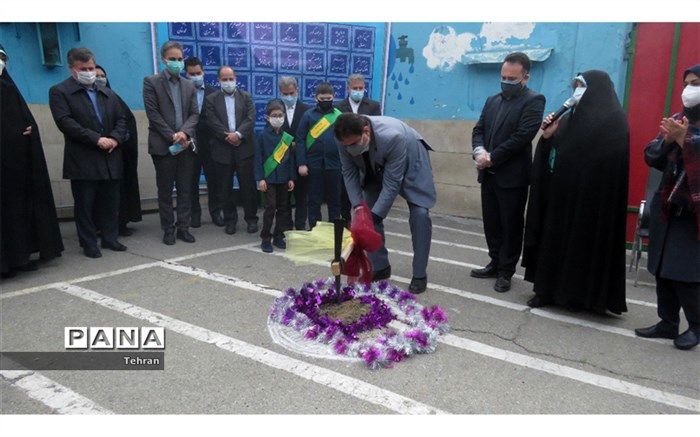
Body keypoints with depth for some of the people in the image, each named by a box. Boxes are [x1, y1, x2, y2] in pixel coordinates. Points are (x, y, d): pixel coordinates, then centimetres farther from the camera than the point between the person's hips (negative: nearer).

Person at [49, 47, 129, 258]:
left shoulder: (107, 93, 18)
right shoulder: (59, 92, 1)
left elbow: (121, 119, 13)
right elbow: (66, 122, -10)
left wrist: (115, 138, -7)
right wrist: (96, 139, -17)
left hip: (111, 159, 5)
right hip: (83, 160, -4)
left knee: (110, 203, 9)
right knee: (85, 205, 2)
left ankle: (110, 238, 20)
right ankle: (89, 244, 11)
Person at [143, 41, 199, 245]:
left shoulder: (189, 86, 14)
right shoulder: (151, 82, 0)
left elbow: (194, 114, 6)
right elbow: (153, 113, -7)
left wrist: (184, 133, -12)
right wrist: (172, 136, -14)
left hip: (185, 145, 4)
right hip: (163, 145, -4)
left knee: (185, 190, 6)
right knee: (165, 191, 4)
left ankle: (183, 227, 15)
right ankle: (168, 230, 13)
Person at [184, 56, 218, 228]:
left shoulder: (213, 92, 3)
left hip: (210, 144, 0)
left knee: (213, 180, 6)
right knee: (192, 181, 8)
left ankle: (215, 212, 17)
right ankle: (195, 213, 19)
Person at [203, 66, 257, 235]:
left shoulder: (246, 96, 10)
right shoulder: (211, 99, 7)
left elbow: (250, 118, -3)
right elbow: (212, 122, -4)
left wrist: (238, 134, -16)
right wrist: (228, 136, -13)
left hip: (244, 148, 0)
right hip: (222, 150, 0)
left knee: (248, 185, 3)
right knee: (224, 188, 5)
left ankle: (251, 218, 14)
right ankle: (230, 220, 17)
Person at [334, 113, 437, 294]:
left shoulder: (392, 136, -42)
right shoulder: (347, 138, -27)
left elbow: (392, 183, -36)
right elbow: (349, 172, -14)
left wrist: (374, 215, -36)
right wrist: (358, 205, -24)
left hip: (410, 163, -5)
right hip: (375, 167, 5)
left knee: (419, 215, -15)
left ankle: (419, 275, -3)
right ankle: (379, 267, 14)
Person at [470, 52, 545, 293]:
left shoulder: (534, 101, -7)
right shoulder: (492, 100, 14)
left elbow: (522, 136, -17)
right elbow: (478, 130, 11)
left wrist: (491, 158, -16)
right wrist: (479, 151, -10)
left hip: (512, 176, -6)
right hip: (489, 175, 7)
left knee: (511, 227, 4)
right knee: (491, 224, 14)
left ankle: (506, 272, 16)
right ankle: (495, 264, 29)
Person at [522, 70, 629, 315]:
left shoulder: (614, 121, -7)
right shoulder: (570, 118, 14)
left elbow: (607, 163, -14)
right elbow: (553, 154, 12)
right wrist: (547, 137, -6)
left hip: (590, 197, -7)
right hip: (561, 193, 7)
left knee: (584, 242, 1)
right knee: (554, 239, 8)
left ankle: (582, 295, 13)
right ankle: (550, 289, 17)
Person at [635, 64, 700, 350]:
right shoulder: (676, 120, 12)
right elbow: (650, 157, 6)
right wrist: (667, 139, -10)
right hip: (667, 208, 6)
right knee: (662, 270, 7)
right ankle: (668, 322, 18)